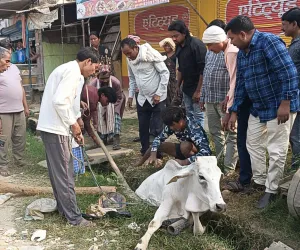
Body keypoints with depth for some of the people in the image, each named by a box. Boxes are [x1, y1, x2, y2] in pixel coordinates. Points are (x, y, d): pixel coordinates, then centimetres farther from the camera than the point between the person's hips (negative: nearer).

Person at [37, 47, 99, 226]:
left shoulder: (67, 69, 19)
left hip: (52, 127, 10)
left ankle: (64, 208, 30)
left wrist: (75, 129, 19)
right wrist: (73, 123, -13)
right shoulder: (73, 71, -13)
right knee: (64, 173, -2)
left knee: (59, 172, 18)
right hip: (55, 128, -10)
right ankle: (74, 216, 8)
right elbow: (59, 101, -25)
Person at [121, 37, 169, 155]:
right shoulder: (130, 60, 2)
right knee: (143, 127, 11)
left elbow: (165, 73, -15)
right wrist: (131, 95, 10)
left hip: (157, 98, -6)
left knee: (159, 128, 0)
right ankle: (145, 152, 26)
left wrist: (159, 94, -16)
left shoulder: (151, 55, -17)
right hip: (142, 99, 6)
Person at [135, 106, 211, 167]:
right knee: (158, 144, -6)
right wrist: (153, 154, -26)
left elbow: (206, 152, -44)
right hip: (184, 150, 6)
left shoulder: (193, 128, -35)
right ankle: (139, 163, 15)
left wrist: (185, 162, -49)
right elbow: (158, 138, -8)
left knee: (185, 145, -37)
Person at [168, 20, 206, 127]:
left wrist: (198, 90, -19)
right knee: (188, 115, 14)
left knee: (198, 116, -2)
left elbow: (203, 70, -20)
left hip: (197, 87, -8)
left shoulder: (196, 45, -17)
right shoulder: (179, 47, 8)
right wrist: (178, 86, 16)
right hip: (187, 87, 8)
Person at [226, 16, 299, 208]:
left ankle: (271, 190, 15)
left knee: (276, 151, 1)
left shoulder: (269, 41, -20)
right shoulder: (242, 53, 7)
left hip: (280, 107, -9)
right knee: (253, 145, 15)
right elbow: (241, 83, 12)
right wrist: (234, 112, 11)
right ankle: (259, 181, 33)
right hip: (258, 108, 9)